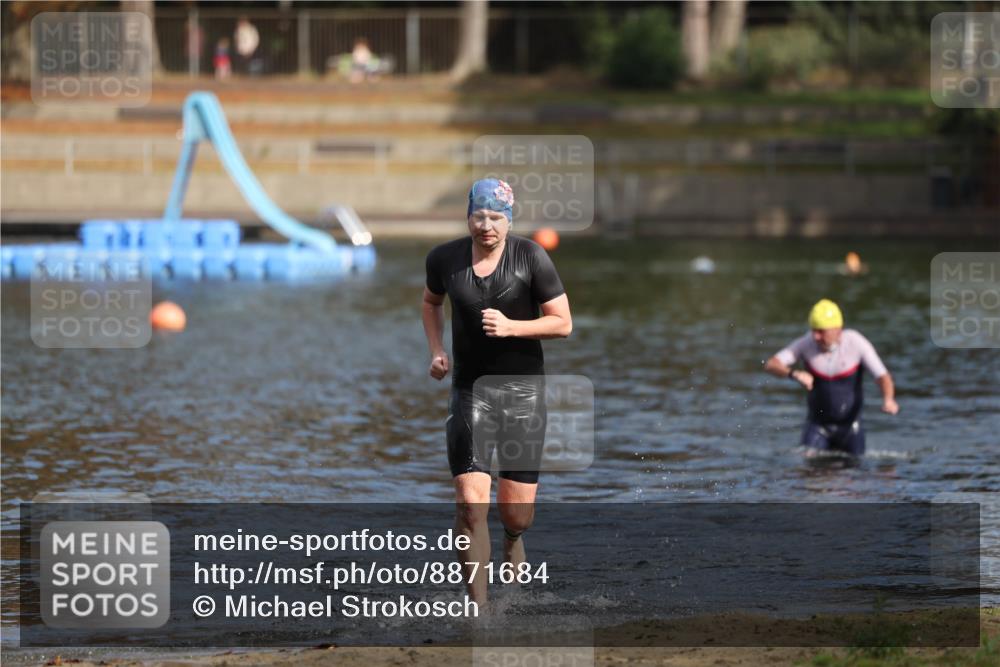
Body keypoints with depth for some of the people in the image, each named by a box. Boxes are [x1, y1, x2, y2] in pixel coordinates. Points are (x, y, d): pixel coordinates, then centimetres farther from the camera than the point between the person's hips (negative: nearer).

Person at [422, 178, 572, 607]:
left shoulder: (531, 258, -8)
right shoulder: (444, 259, -1)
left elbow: (563, 323, -5)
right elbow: (431, 302, 21)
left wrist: (511, 327, -19)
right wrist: (436, 351, 6)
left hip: (523, 389, -1)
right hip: (470, 390, 1)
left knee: (516, 511, 5)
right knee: (470, 504, -15)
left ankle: (513, 539, 44)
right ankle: (477, 604, -7)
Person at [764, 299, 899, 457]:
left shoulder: (856, 344, -16)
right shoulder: (807, 344, -14)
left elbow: (882, 376, -19)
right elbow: (771, 365, -17)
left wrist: (888, 400, -40)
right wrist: (794, 373, -37)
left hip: (849, 426, 0)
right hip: (817, 425, 0)